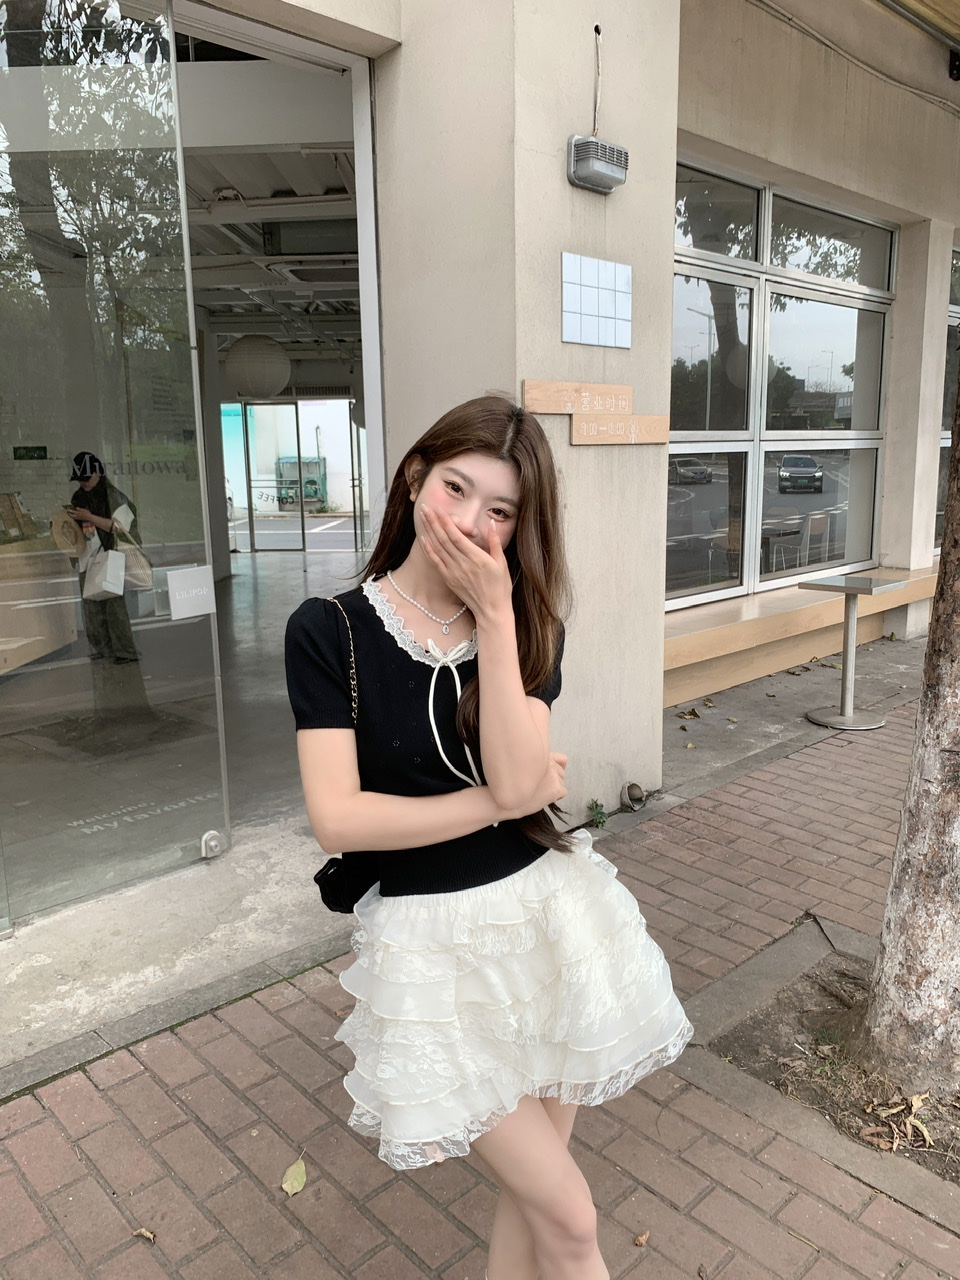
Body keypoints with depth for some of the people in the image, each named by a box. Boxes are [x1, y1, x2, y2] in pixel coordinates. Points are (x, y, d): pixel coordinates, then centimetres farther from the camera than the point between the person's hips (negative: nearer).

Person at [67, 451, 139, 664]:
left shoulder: (113, 497, -6)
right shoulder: (79, 499, 13)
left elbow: (121, 527, -15)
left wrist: (89, 517, -17)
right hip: (87, 561, 6)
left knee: (114, 605, -7)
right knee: (92, 607, 6)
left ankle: (125, 651, -2)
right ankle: (101, 649, 13)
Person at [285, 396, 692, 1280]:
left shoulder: (527, 630, 0)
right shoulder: (328, 633, -9)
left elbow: (518, 780, -16)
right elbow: (339, 818, -17)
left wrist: (494, 614, -19)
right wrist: (504, 800, -12)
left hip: (548, 916, 4)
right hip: (431, 943, -3)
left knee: (529, 1196, 18)